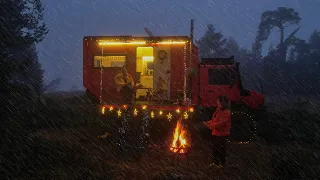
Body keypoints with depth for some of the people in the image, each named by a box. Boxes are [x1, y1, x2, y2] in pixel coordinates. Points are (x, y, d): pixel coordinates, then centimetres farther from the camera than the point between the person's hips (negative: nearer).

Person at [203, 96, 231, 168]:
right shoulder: (218, 110, 11)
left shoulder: (226, 112, -18)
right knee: (214, 149, 17)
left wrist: (211, 125, -23)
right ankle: (216, 162, 30)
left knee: (221, 149, 2)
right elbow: (214, 120, 17)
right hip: (215, 133, 9)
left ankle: (222, 163, 15)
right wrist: (208, 122, -1)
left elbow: (221, 123, -25)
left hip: (222, 134, -9)